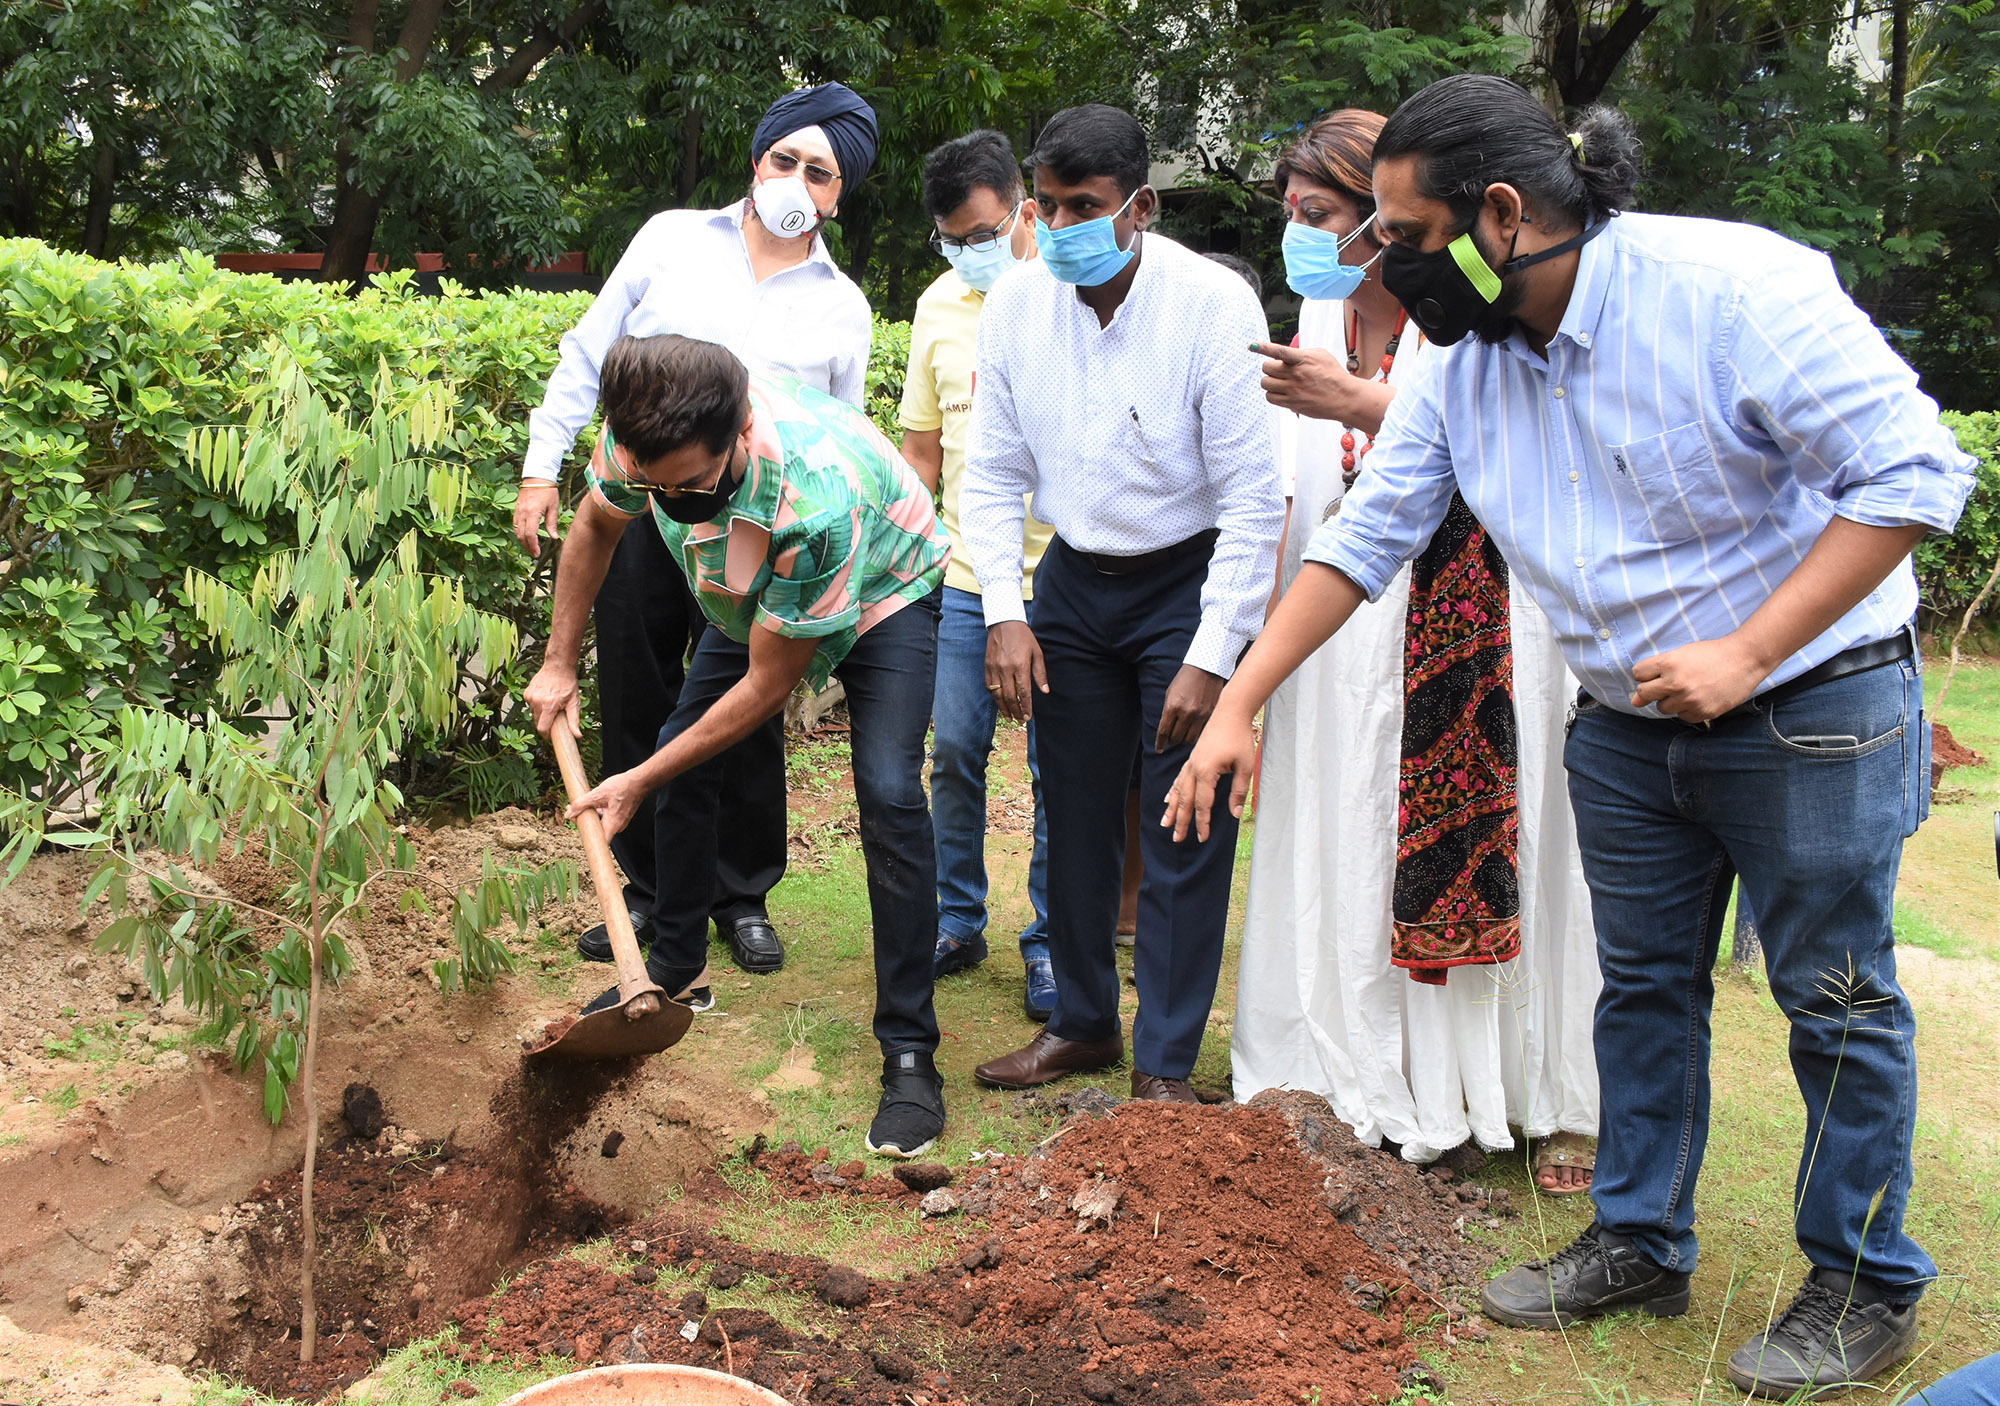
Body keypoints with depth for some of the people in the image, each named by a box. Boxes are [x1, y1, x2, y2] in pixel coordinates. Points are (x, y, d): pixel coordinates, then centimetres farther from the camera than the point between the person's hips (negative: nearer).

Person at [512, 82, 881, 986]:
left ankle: (742, 896, 23)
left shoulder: (842, 308, 7)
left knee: (746, 718, 5)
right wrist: (542, 467, 4)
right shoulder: (673, 239, 6)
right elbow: (588, 354, 10)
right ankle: (652, 893, 23)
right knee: (636, 709, 7)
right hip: (634, 511, 1)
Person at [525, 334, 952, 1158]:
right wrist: (559, 665, 3)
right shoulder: (644, 439, -29)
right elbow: (596, 526, -1)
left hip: (883, 592, -6)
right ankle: (671, 972, 30)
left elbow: (769, 684, -31)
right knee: (685, 761, 6)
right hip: (752, 595, 6)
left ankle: (910, 1053, -15)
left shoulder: (815, 500, -46)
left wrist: (638, 782, -22)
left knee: (888, 795, -24)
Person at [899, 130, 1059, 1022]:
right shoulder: (940, 305, 8)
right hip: (962, 578, 4)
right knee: (954, 753, 9)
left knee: (1057, 770, 2)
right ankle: (958, 922, 25)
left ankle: (1049, 943, 15)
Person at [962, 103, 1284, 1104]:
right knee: (1075, 816, 12)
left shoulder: (1214, 305, -20)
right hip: (1073, 580, 4)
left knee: (1185, 829, -3)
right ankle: (1082, 1021, 30)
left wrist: (1212, 657, -20)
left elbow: (1253, 497, -17)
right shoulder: (1014, 304, -8)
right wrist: (1004, 613, -8)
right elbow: (994, 475, 2)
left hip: (1187, 581, -4)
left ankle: (1166, 1065, 11)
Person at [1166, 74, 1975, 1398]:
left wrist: (1744, 654, -27)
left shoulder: (1733, 289, -25)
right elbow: (1363, 537, 3)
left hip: (1812, 704, -6)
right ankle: (1640, 1244, 31)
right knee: (1644, 986, 15)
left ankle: (1867, 1285, 23)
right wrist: (1239, 704, -1)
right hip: (1626, 721, 6)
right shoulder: (1464, 360, -4)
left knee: (1838, 1000, 6)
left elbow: (1912, 472, -23)